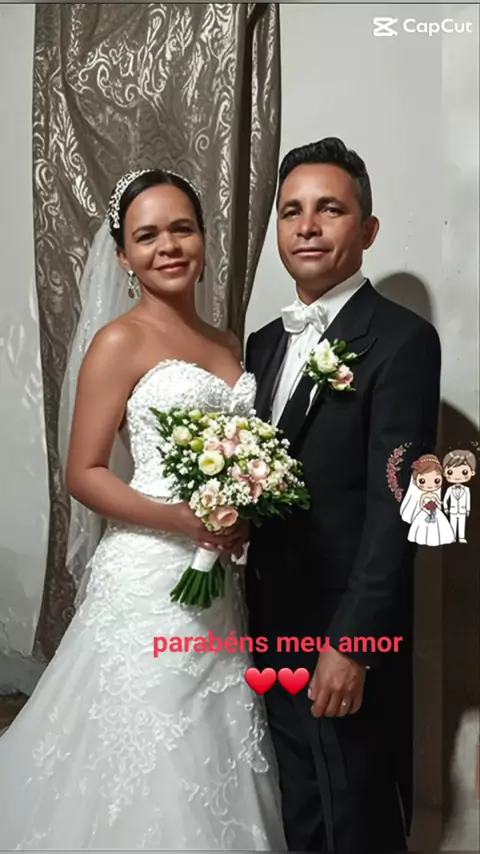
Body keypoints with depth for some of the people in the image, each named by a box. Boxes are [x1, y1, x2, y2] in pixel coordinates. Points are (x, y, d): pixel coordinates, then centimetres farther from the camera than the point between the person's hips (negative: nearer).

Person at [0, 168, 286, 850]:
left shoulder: (230, 346, 13)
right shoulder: (120, 343, -6)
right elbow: (83, 474, -9)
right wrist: (184, 520, -21)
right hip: (148, 580, -6)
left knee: (215, 760, 15)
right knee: (147, 762, 4)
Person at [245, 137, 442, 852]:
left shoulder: (402, 339, -13)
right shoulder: (264, 344, 10)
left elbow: (394, 504, -18)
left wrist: (352, 642, -19)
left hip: (351, 634, -6)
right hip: (275, 629, 6)